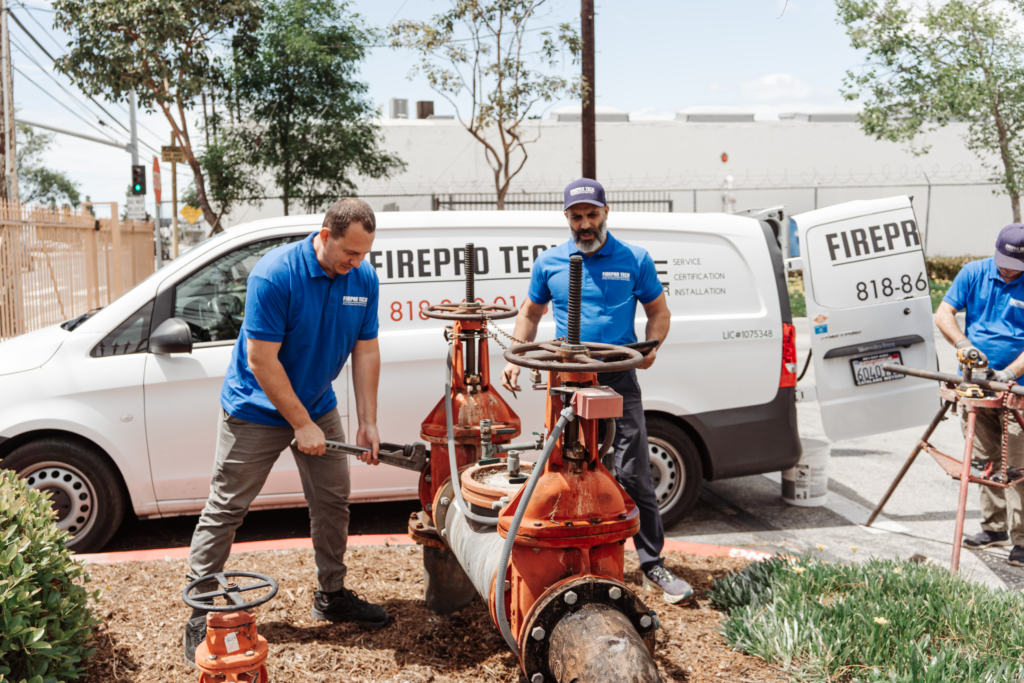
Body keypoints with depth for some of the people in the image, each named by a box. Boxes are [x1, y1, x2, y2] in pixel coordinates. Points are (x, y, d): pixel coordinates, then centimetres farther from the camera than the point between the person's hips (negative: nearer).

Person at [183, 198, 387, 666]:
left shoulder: (364, 280, -8)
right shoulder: (275, 275, -26)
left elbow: (366, 352, -1)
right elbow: (261, 360, -25)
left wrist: (369, 423, -5)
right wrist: (302, 425, -21)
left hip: (317, 405, 6)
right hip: (257, 410, -6)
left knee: (332, 501, 11)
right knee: (225, 509, 1)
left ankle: (332, 596, 28)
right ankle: (200, 616, 11)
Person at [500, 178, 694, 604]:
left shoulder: (635, 260, 3)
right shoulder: (549, 263, 7)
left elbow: (658, 312, 10)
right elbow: (530, 314, 19)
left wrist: (651, 346, -11)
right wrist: (515, 360, 6)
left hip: (618, 379, -2)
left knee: (634, 476, -3)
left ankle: (653, 565, 8)